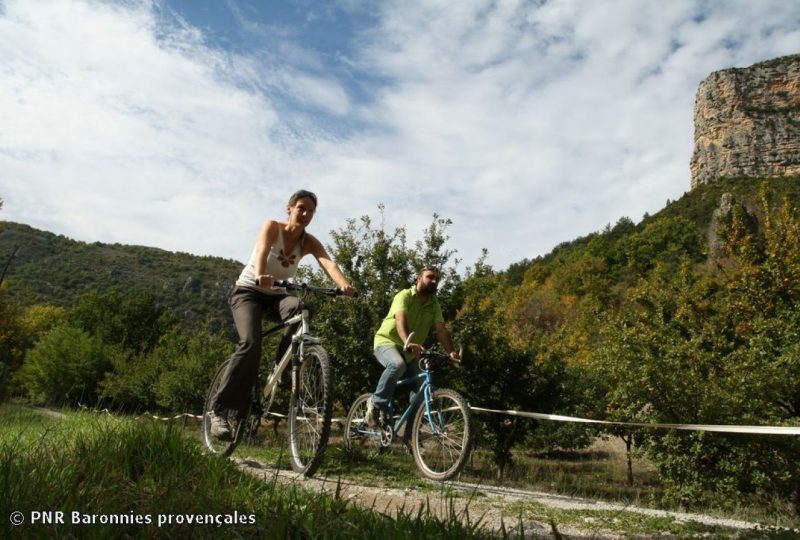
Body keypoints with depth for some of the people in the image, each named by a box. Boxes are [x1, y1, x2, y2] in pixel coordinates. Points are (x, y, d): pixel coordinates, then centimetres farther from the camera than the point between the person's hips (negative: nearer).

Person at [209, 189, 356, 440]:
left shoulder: (309, 242, -6)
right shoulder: (272, 226, -15)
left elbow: (328, 263, -25)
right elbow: (262, 250, -36)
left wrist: (344, 284, -47)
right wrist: (260, 276, -59)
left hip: (275, 296, 3)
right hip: (247, 291, -3)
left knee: (298, 308, -32)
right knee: (250, 344, -28)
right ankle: (218, 408, -18)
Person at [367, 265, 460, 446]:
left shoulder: (434, 305, 4)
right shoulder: (404, 296, -14)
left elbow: (441, 330, -8)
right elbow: (401, 321, -32)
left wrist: (451, 352, -26)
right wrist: (408, 342, -51)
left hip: (411, 351, 6)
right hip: (387, 342, -6)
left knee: (419, 391, -6)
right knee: (397, 365, -38)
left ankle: (409, 435, 6)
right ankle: (376, 405, -19)